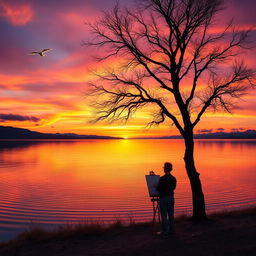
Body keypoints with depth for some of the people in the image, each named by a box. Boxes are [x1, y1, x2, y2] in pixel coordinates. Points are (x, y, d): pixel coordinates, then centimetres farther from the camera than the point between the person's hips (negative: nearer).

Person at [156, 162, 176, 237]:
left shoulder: (162, 178, -17)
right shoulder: (173, 178, 4)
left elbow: (158, 188, -15)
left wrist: (156, 186, 5)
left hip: (163, 198, -7)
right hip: (171, 198, 7)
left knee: (164, 216, 0)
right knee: (171, 215, 13)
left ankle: (165, 231, 5)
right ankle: (170, 230, 21)